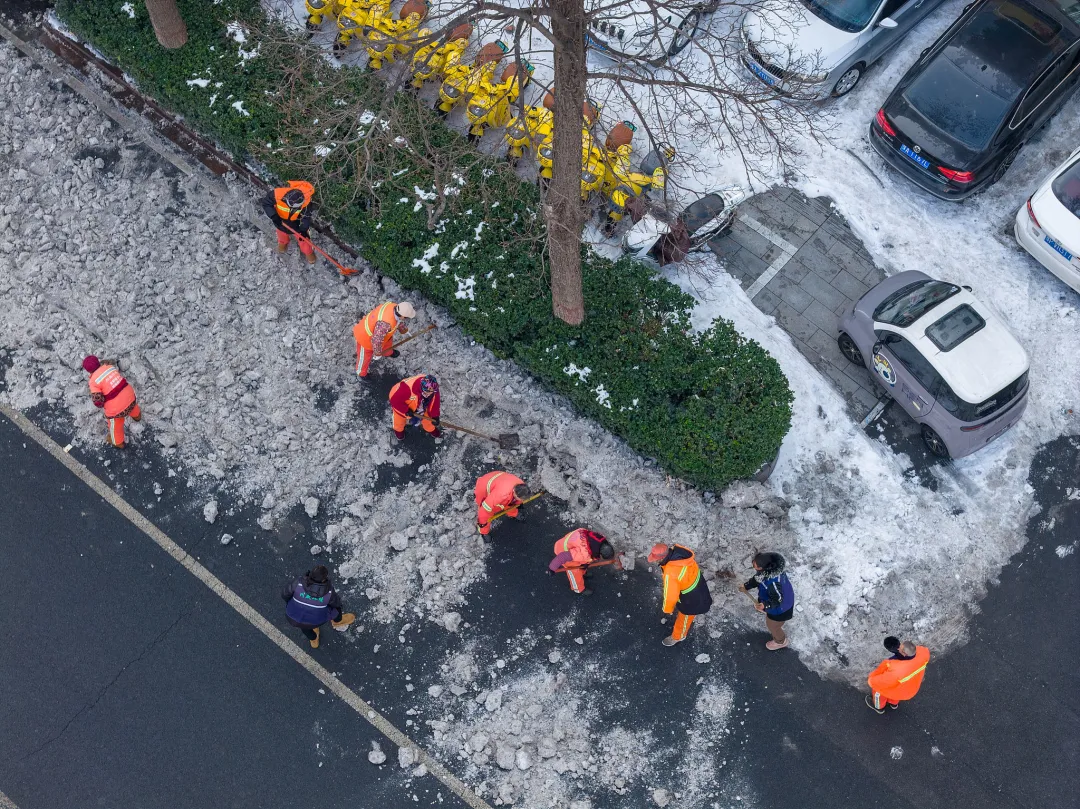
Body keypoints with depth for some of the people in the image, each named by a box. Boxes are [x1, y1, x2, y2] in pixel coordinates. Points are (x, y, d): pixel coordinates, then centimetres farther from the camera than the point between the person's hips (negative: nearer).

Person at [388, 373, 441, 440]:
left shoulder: (432, 388, -31)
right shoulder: (408, 387, -48)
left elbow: (434, 403, -13)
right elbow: (395, 400, -35)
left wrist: (435, 416, -13)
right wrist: (406, 410, -29)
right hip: (400, 403, -4)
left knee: (426, 417, 13)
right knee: (400, 420, 14)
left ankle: (430, 429, 46)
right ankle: (398, 430, 50)